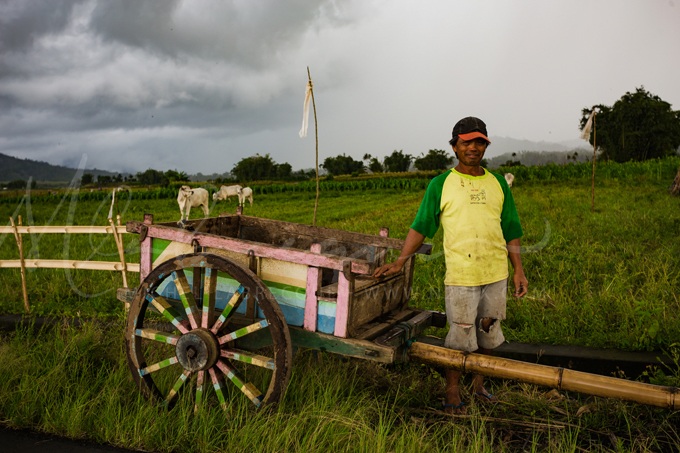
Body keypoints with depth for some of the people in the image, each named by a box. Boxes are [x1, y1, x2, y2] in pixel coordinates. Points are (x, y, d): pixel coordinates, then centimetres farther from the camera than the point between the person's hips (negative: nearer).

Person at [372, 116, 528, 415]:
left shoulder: (497, 183, 9)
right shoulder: (441, 185, -1)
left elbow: (510, 231, 12)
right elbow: (420, 227, -1)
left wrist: (518, 269, 7)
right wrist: (399, 262, -10)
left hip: (496, 273, 4)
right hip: (460, 276, -4)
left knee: (489, 334, 14)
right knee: (459, 337, 3)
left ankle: (478, 384, 33)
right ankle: (452, 393, 20)